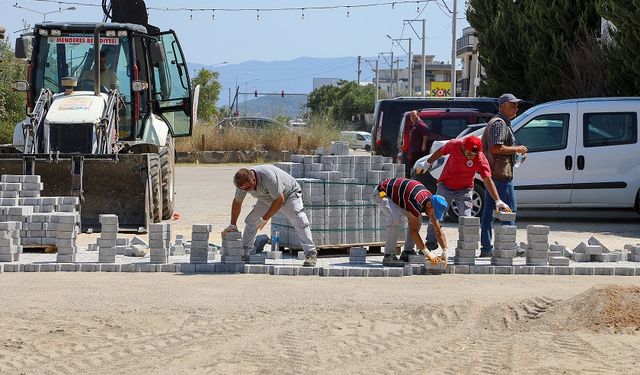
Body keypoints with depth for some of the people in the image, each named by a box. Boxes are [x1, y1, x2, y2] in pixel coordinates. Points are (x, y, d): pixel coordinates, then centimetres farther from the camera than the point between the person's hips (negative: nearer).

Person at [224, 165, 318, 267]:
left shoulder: (268, 177, -41)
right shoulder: (243, 182, -21)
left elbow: (279, 200, -35)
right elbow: (237, 202, -4)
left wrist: (265, 219, -31)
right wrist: (233, 224, -6)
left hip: (289, 194, -6)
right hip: (267, 199, 6)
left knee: (300, 223, -21)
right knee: (250, 220, -3)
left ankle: (311, 254, -21)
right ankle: (244, 253, 7)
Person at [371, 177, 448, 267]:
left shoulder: (430, 200, -11)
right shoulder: (416, 202, -36)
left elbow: (438, 230, -5)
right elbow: (413, 231, -31)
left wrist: (445, 252, -14)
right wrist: (427, 253, -31)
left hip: (396, 195, 9)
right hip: (381, 193, -9)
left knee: (417, 219, 1)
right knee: (395, 218, -31)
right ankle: (388, 256, -23)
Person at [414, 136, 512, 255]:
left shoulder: (481, 160, -26)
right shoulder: (454, 145, -22)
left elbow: (488, 181, -26)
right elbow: (440, 152, 0)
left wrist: (498, 201, -33)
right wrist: (427, 163, 15)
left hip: (464, 190, -2)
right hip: (445, 186, 2)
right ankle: (430, 243, 21)